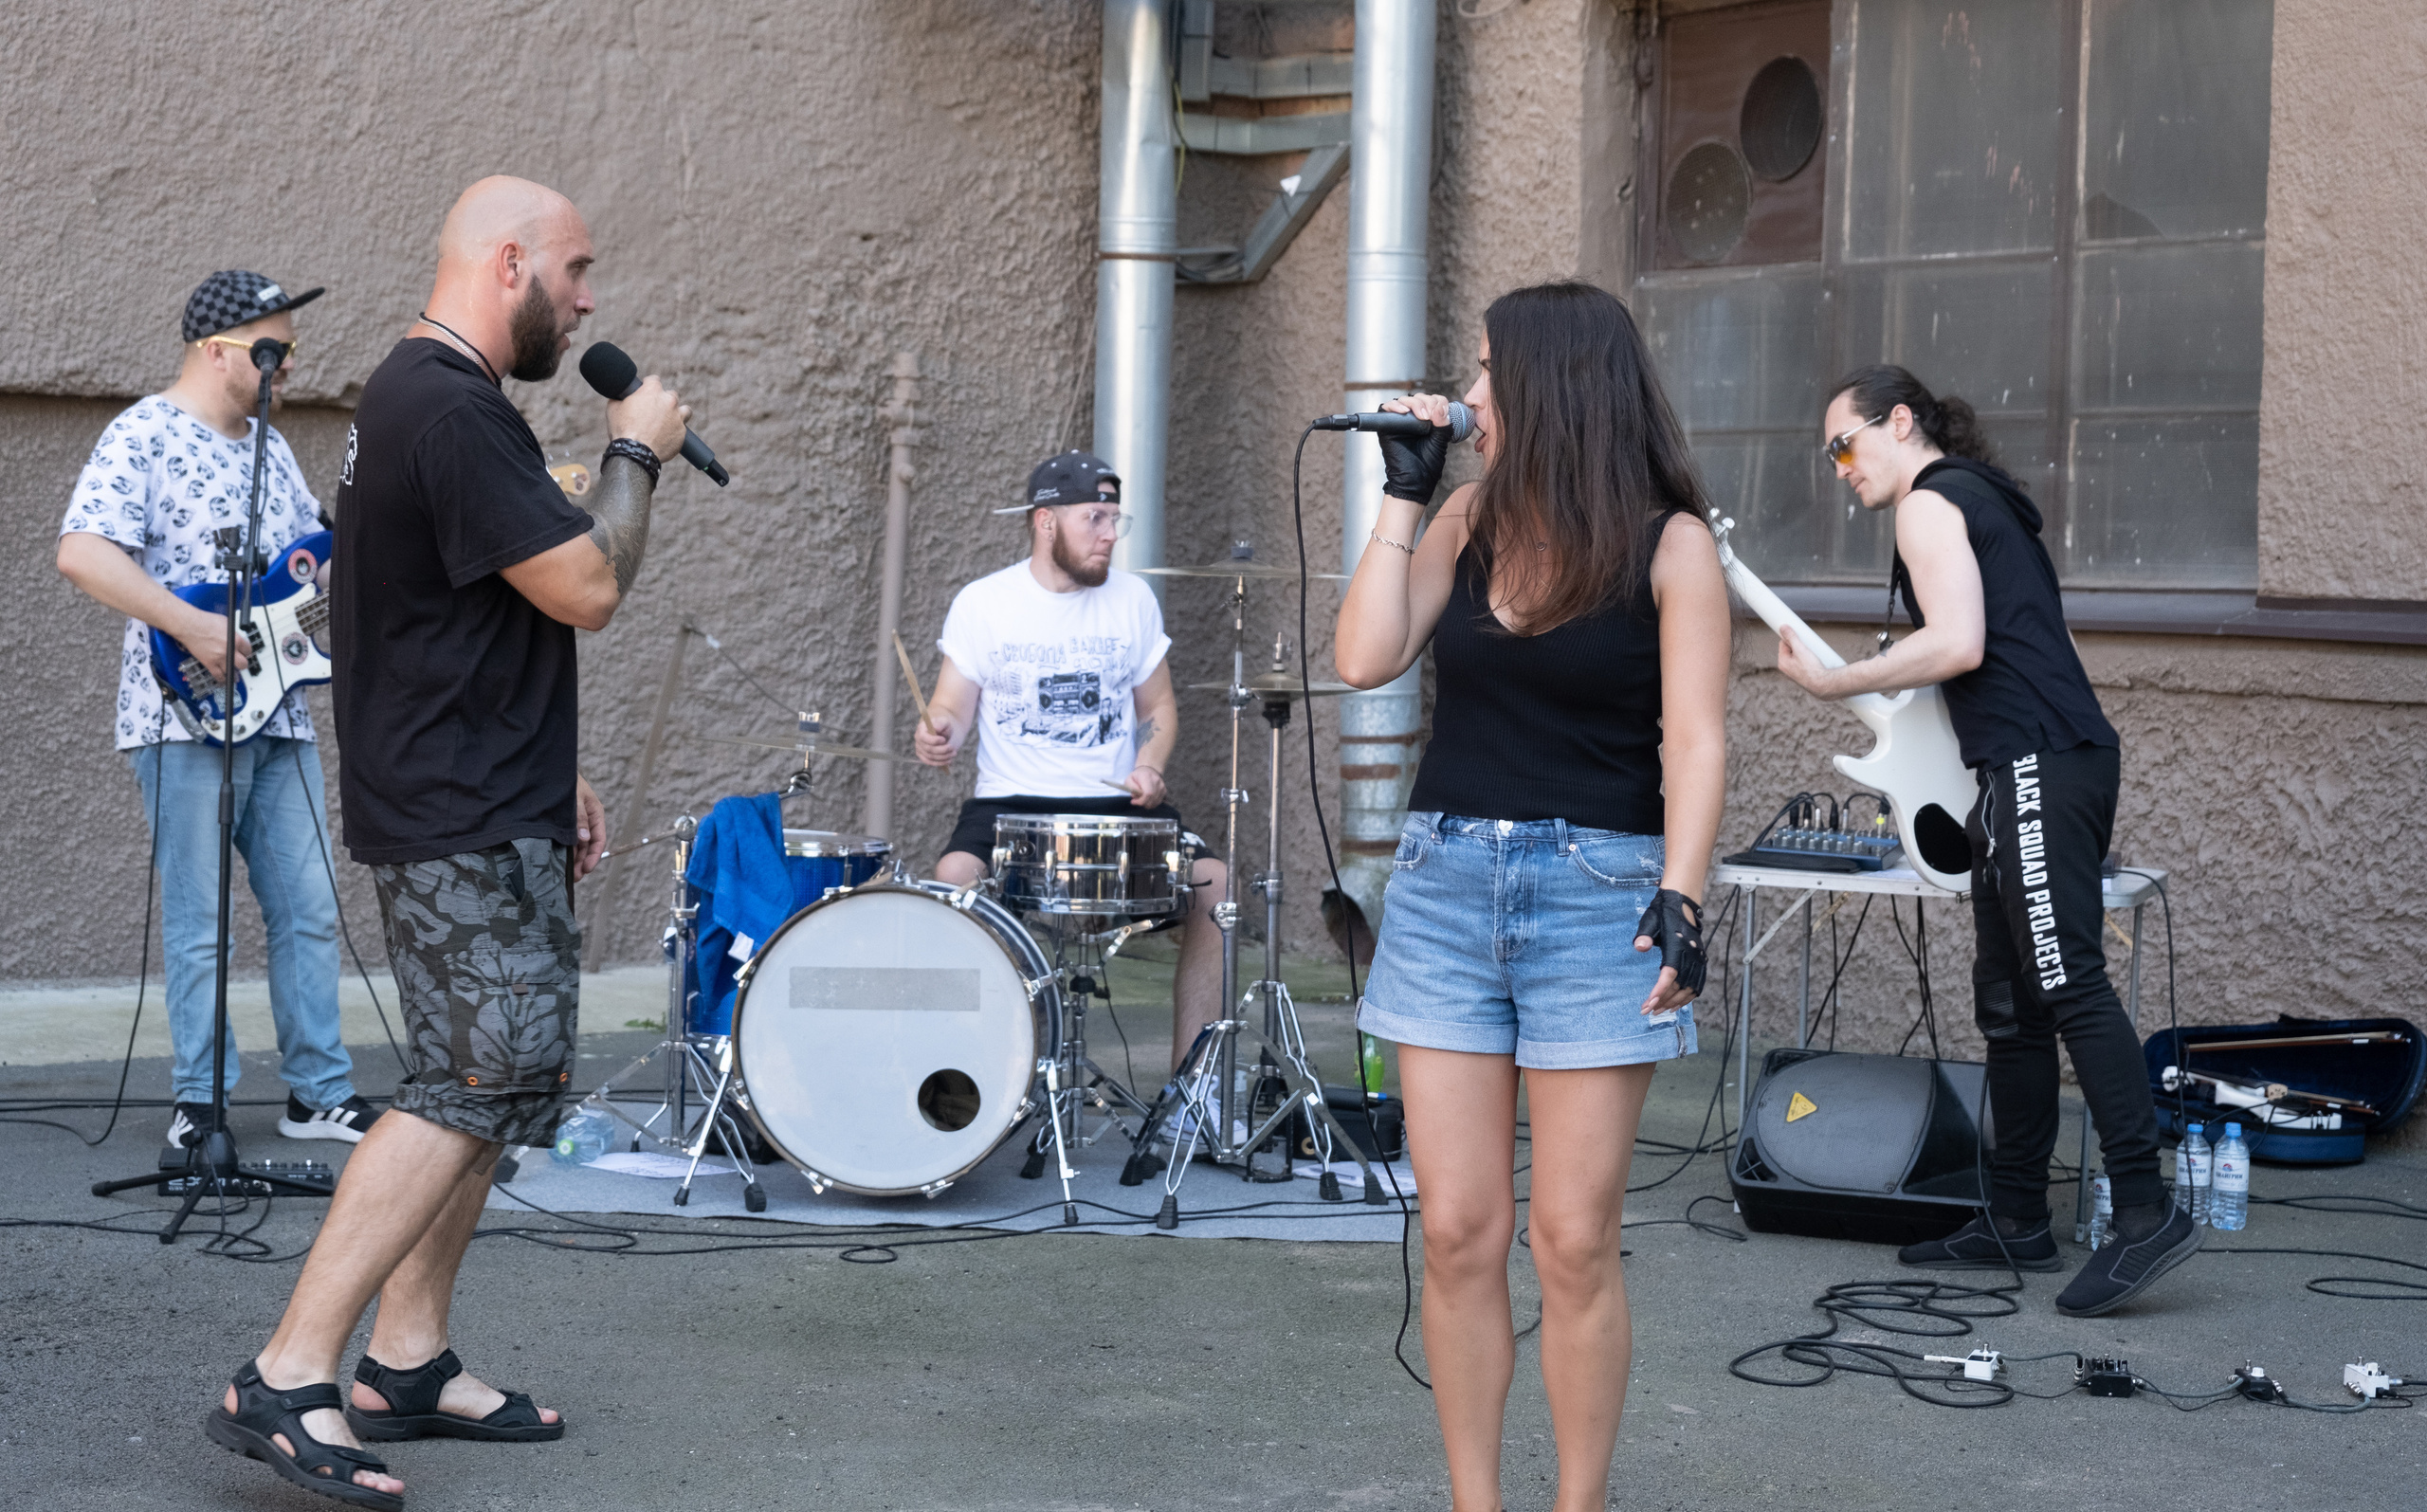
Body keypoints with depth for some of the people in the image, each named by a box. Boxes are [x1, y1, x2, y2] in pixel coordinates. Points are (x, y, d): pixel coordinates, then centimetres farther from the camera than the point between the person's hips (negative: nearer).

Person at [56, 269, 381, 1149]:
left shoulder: (270, 448, 17)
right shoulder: (145, 436, -9)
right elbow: (82, 552, -21)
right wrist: (193, 626, -25)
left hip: (277, 715, 8)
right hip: (186, 714, -8)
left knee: (310, 912, 7)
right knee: (198, 926, -2)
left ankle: (320, 1093, 15)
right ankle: (198, 1103, 7)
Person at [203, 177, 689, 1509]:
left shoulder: (419, 398, 17)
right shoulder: (452, 412, -19)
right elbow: (585, 588, -20)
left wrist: (551, 775, 22)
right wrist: (634, 456, -4)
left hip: (483, 810, 11)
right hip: (462, 824, -11)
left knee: (500, 1084, 14)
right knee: (478, 1088, -14)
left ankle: (408, 1364, 18)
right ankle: (284, 1383, -14)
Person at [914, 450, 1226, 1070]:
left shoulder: (1133, 599, 7)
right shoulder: (982, 604, 0)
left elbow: (1159, 707, 14)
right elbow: (954, 707, 2)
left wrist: (1150, 767, -6)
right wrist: (939, 734, -22)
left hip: (1118, 802, 2)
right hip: (1010, 802, -2)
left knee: (1210, 882, -22)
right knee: (953, 877, -32)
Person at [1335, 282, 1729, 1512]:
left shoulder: (1670, 543, -3)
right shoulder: (1471, 519, 10)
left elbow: (1693, 741, -8)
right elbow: (1365, 659, 0)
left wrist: (1679, 897, -19)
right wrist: (1402, 495, 2)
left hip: (1596, 891, -4)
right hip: (1444, 880, 4)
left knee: (1572, 1241, -2)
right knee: (1458, 1232, 3)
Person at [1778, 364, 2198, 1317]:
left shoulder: (1928, 499, -3)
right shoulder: (1984, 501, 27)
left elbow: (1957, 643, -15)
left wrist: (1832, 682, -7)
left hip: (2037, 764, -10)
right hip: (2047, 768, 10)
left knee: (2067, 987, -15)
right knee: (2009, 1004, 12)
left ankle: (2145, 1213, -19)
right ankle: (2017, 1221, 16)